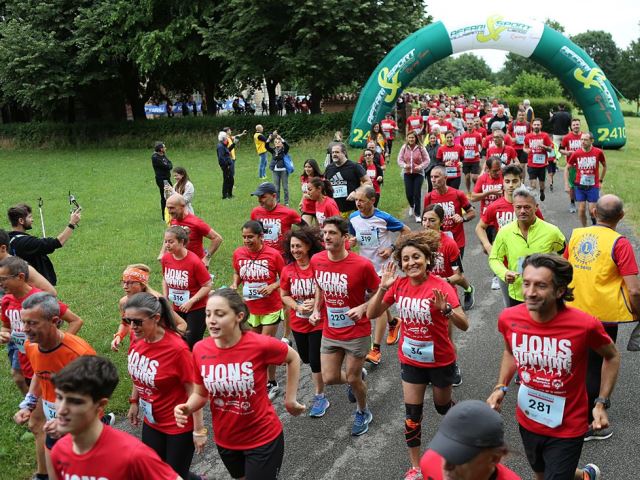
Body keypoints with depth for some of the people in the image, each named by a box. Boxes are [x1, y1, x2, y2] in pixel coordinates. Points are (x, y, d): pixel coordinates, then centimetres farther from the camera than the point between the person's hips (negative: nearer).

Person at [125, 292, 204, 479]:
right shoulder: (137, 339, -8)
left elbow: (193, 391, -20)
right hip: (151, 422, 7)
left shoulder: (176, 348, -27)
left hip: (179, 426, -6)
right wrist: (134, 402, 17)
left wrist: (199, 430, -16)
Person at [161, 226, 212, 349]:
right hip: (177, 308, 6)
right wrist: (165, 298, 2)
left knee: (192, 344, -2)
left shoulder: (194, 261, -23)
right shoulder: (166, 258, -5)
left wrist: (191, 302, -22)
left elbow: (207, 286, -17)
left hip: (196, 308, -5)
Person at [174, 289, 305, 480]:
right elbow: (201, 394, 1)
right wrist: (186, 408, -19)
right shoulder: (200, 349, -14)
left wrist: (290, 399, -2)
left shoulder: (260, 345, -25)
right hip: (224, 439, 5)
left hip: (263, 438, -4)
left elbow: (293, 358, -5)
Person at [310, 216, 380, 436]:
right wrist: (316, 309, -1)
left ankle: (363, 412, 40)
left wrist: (362, 308, -24)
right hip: (330, 332, 4)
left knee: (352, 379, 8)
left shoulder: (362, 265, -21)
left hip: (357, 333, -4)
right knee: (329, 378, 7)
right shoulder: (317, 260, -7)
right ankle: (359, 376, 42)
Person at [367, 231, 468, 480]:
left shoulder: (440, 286, -24)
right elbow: (372, 314, -9)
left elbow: (464, 325, -28)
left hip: (440, 361, -3)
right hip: (410, 359, 3)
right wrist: (383, 288, -23)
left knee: (442, 407, 20)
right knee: (412, 414, 7)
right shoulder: (399, 285, -11)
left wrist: (445, 309, -47)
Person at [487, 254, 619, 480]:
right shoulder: (508, 318, -16)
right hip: (527, 421, 4)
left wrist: (601, 403, -9)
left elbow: (612, 357, -4)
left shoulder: (585, 325, -26)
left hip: (567, 429, -4)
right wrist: (501, 388, -5)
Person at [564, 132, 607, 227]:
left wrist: (600, 180, 8)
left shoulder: (598, 152, -8)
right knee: (581, 210, 2)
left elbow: (604, 166, 9)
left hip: (593, 186, -1)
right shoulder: (576, 153, -7)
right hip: (579, 186, 1)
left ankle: (594, 223, 31)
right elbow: (567, 168, 3)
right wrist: (566, 184, -2)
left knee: (592, 210, -1)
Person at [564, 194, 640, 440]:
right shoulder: (619, 243, -16)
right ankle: (587, 425, 22)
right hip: (603, 315, -5)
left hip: (574, 311, 5)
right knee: (596, 368, 10)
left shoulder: (576, 235, 0)